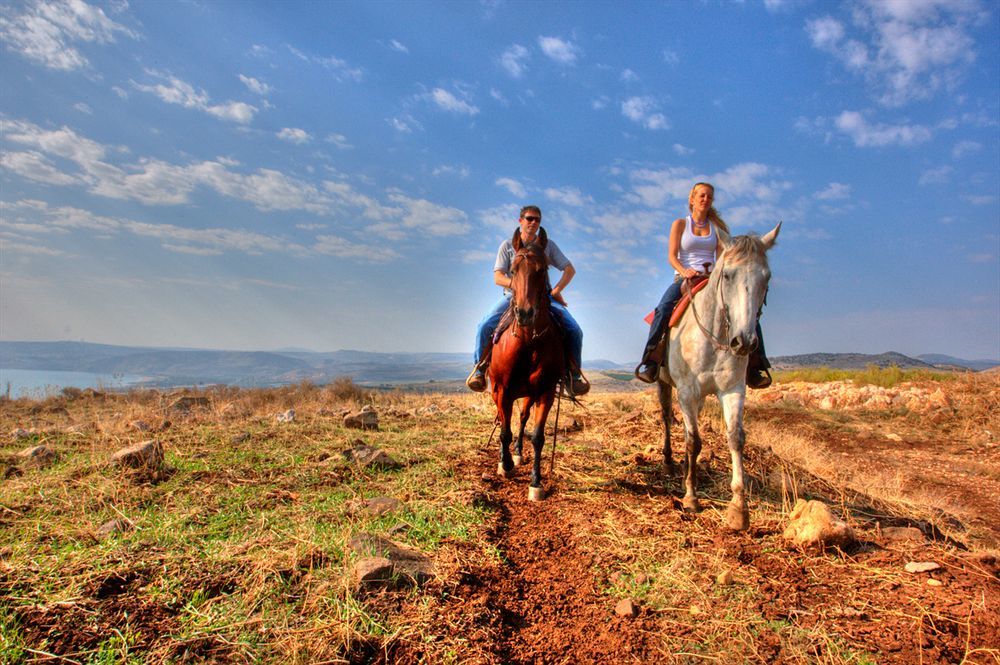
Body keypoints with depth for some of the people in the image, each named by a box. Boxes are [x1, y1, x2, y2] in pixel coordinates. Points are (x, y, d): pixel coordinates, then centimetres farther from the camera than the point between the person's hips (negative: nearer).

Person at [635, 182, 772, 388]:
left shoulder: (716, 226, 18)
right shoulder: (680, 224, 11)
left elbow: (721, 257, 8)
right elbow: (672, 256, 0)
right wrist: (684, 271, -21)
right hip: (684, 277, -2)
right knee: (663, 309, -33)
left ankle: (755, 364, -19)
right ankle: (649, 361, -31)